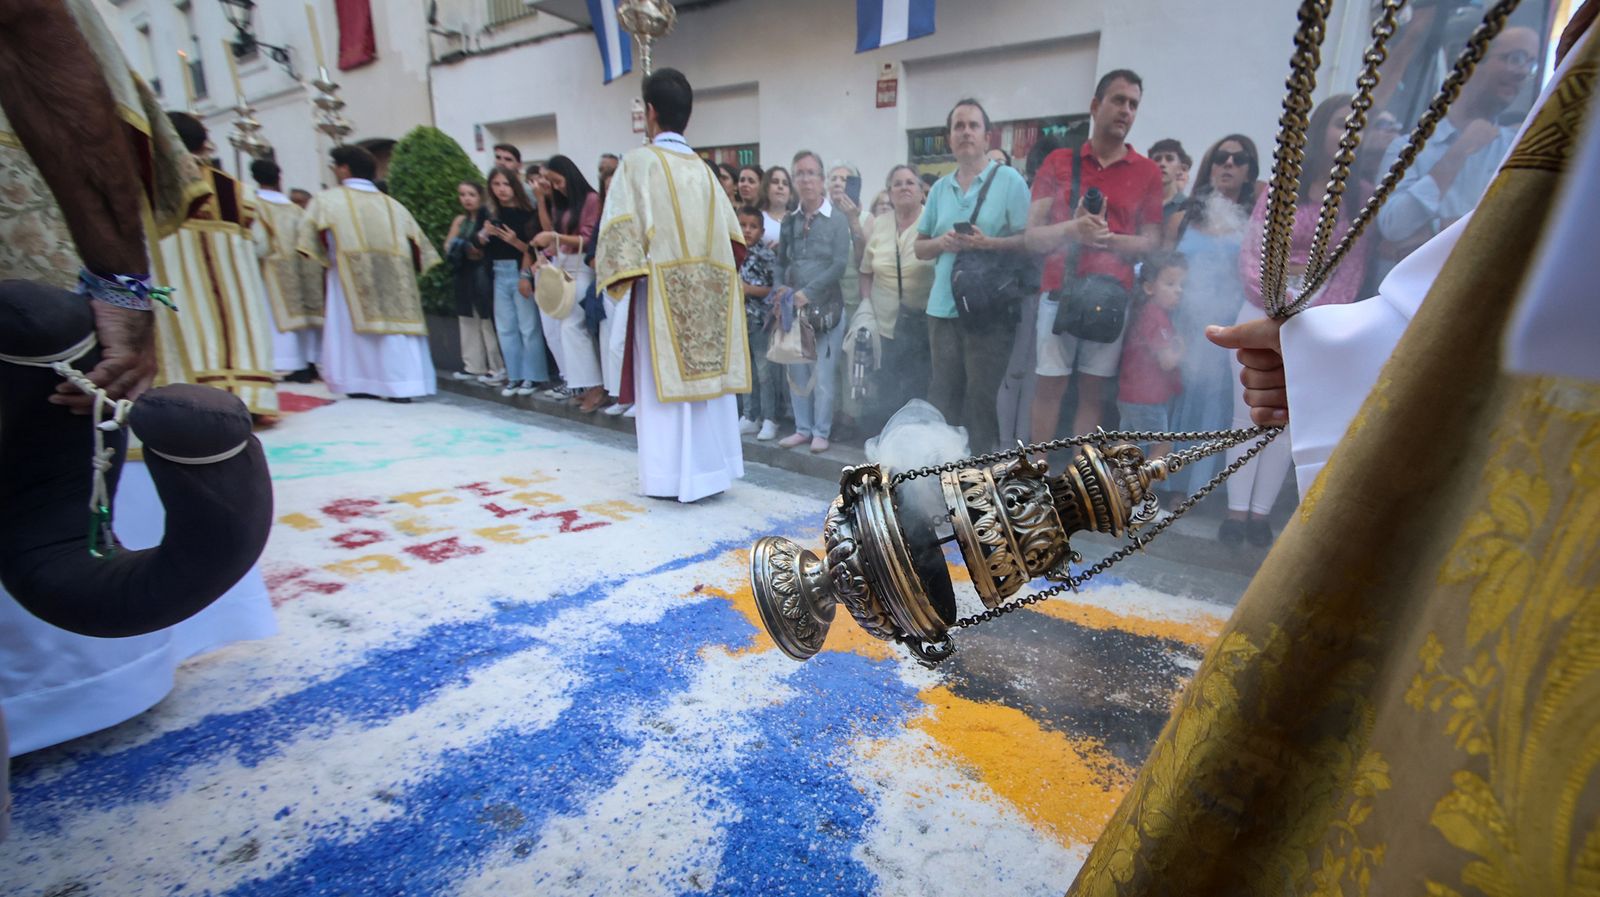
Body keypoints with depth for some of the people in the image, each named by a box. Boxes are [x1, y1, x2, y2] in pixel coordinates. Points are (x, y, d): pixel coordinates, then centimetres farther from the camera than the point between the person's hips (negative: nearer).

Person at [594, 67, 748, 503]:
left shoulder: (640, 161, -3)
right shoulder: (703, 169, 12)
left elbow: (622, 229, -11)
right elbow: (730, 235, 9)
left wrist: (616, 274, -3)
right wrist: (704, 265, 16)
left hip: (663, 290, -5)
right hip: (707, 291, 5)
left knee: (665, 379, 0)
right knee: (706, 373, 9)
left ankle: (671, 476, 5)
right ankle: (710, 468, 16)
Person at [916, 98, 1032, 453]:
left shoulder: (1009, 179, 0)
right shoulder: (940, 187, 15)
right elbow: (920, 247, 16)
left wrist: (987, 243, -18)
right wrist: (942, 242, -4)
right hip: (943, 306, 5)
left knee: (981, 395, -1)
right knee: (943, 395, 10)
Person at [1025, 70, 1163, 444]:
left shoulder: (1148, 172, 9)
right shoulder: (1058, 162, 7)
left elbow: (1152, 242, 5)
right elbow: (1032, 236, 3)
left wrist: (1108, 238, -15)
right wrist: (1072, 229, -18)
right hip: (1060, 291, -1)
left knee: (1093, 390, 4)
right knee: (1048, 386, -1)